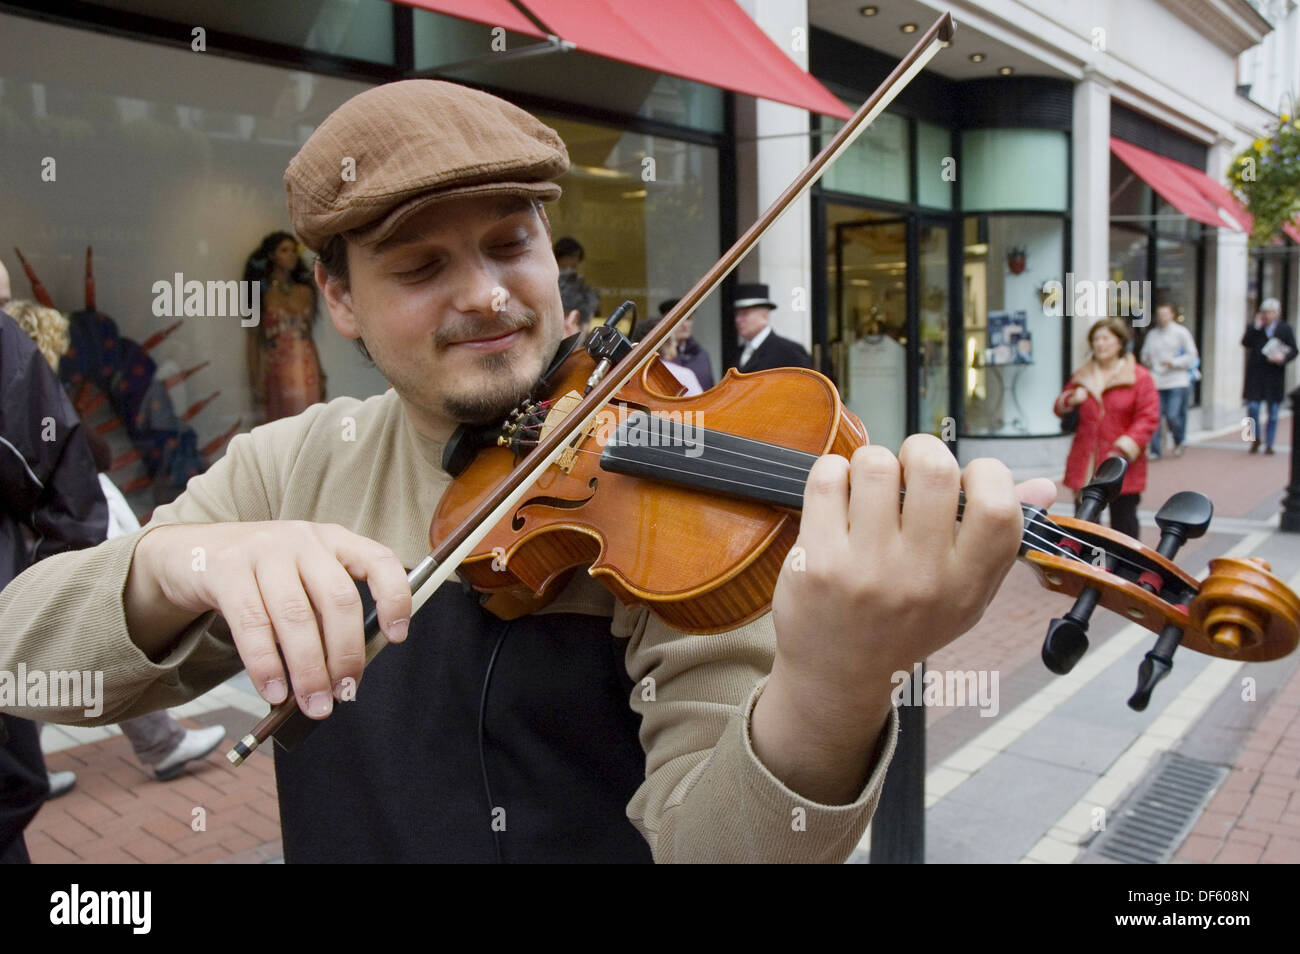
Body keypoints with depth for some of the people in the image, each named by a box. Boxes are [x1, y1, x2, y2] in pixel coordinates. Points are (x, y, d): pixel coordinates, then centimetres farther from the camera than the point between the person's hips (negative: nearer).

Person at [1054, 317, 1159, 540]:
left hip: (1122, 469, -4)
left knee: (1123, 522, 4)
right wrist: (1071, 400, -4)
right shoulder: (1081, 376, 13)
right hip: (1084, 467, 4)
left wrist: (1124, 450, -19)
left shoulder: (1139, 377, -2)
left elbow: (1148, 418, -8)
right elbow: (1059, 408, 21)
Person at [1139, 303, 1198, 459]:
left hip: (1177, 382, -3)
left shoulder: (1181, 332, 2)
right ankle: (1155, 451, 4)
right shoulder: (1152, 334, 14)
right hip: (1157, 382, 4)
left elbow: (1192, 356, 1)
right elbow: (1145, 354, 21)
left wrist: (1174, 362, -12)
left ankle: (1178, 442, 16)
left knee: (1173, 415, -12)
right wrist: (1147, 360, -1)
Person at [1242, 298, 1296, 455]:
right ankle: (1255, 439, 14)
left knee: (1273, 413, 5)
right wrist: (1257, 326, -14)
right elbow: (1245, 343, -9)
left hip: (1275, 378, 0)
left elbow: (1293, 351, 5)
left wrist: (1283, 358, -15)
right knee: (1252, 408, -7)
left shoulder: (1285, 329, 7)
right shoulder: (1254, 328, 8)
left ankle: (1269, 445, 13)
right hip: (1255, 376, 0)